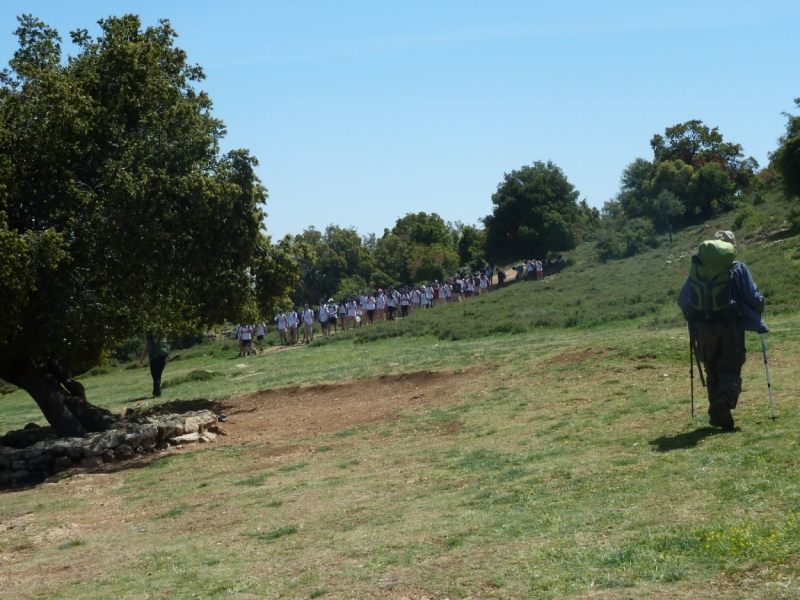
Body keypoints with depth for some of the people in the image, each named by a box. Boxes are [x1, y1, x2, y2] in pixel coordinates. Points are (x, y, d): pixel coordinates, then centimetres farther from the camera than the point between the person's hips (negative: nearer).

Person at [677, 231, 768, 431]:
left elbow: (682, 300, 11)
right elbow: (756, 299, -5)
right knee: (730, 369, 2)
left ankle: (717, 414, 14)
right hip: (731, 328, -3)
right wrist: (755, 317, 16)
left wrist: (693, 317, 29)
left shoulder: (696, 268, 5)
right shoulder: (737, 268, -4)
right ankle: (726, 401, -25)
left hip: (704, 328, 3)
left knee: (712, 371, 15)